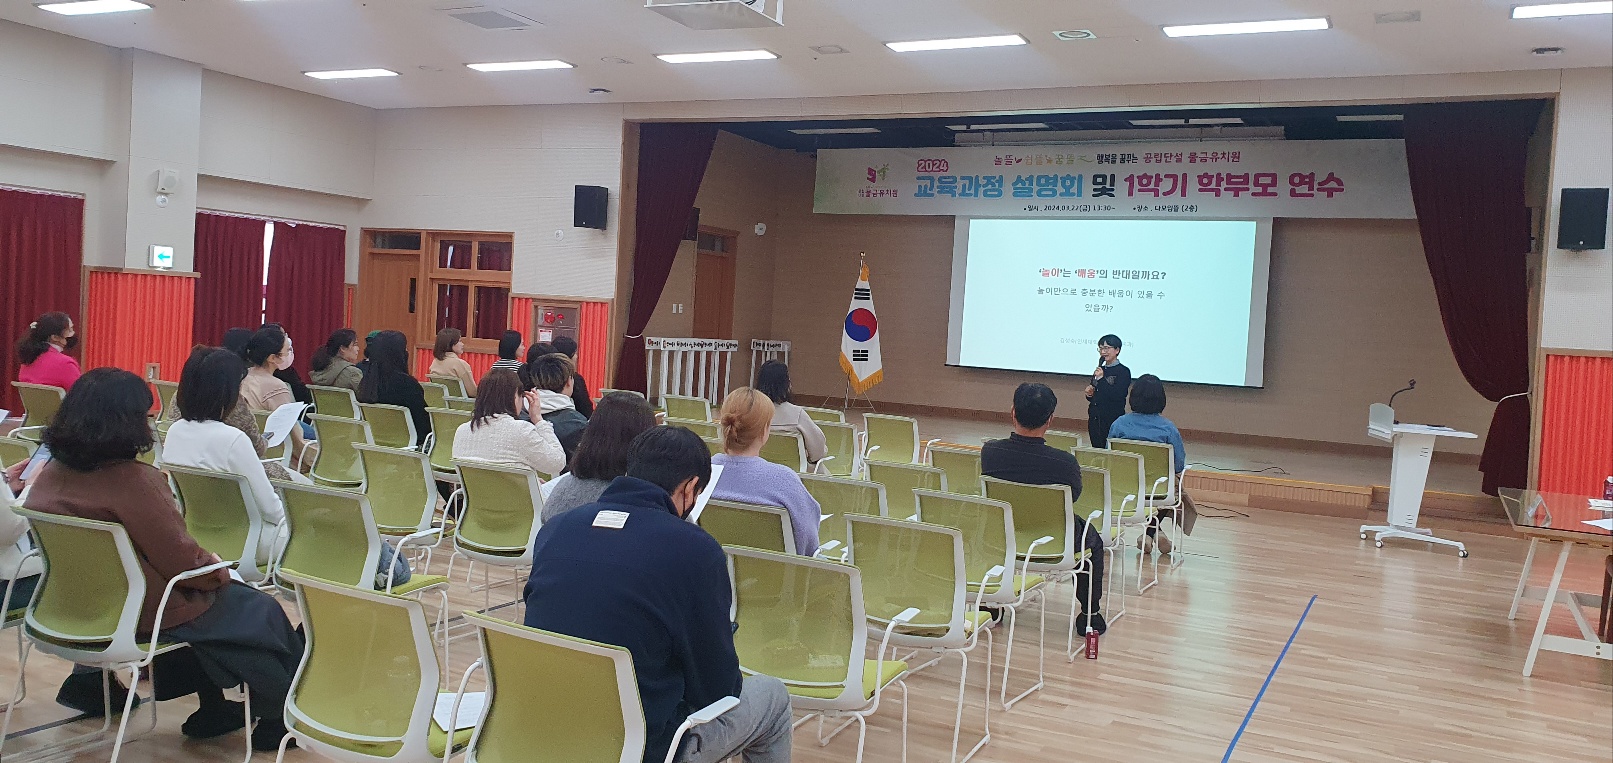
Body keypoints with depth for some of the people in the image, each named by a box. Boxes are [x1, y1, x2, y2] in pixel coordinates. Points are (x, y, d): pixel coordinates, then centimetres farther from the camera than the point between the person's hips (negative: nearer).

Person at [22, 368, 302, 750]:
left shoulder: (52, 473, -5)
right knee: (263, 614, 11)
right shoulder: (134, 481, -29)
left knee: (220, 601, 28)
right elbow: (185, 562, -24)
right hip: (142, 615, -8)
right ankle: (276, 722, 25)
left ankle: (212, 711, 36)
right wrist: (218, 569, -3)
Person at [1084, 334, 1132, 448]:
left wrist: (1102, 379, -17)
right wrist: (1089, 394, 1)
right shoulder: (1099, 370, 14)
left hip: (1113, 421, -7)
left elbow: (1118, 396, -19)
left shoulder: (1123, 371, -6)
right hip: (1094, 419, 7)